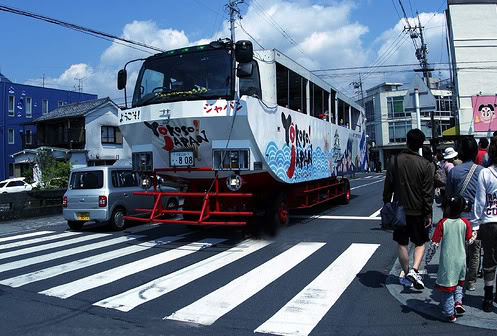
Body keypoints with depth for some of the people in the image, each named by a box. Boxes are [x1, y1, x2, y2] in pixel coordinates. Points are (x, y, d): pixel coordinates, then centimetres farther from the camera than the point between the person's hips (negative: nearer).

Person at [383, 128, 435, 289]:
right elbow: (428, 193, -8)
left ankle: (407, 276, 21)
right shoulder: (426, 165, -9)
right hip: (418, 211, -1)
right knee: (420, 243, 15)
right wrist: (428, 214, -1)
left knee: (402, 244, 12)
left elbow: (388, 187, -1)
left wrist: (386, 206, 9)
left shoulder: (395, 161, -4)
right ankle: (414, 270, -3)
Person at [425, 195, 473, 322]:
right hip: (461, 259, 3)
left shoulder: (442, 223, -14)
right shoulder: (465, 223, -8)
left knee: (447, 286, 9)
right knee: (459, 282, 28)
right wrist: (475, 233, 23)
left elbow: (434, 243, -12)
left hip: (447, 261, -3)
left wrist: (428, 257, 0)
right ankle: (458, 301, 11)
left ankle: (450, 314, 17)